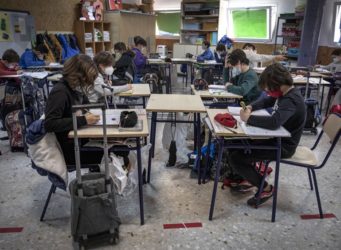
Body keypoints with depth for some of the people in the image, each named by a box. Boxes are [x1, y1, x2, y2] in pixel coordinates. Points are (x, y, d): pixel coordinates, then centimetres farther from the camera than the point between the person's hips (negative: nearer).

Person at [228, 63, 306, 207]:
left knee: (234, 158, -15)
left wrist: (249, 118, -30)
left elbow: (274, 122, -43)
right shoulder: (285, 94, 3)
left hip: (283, 146, -10)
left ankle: (265, 189, 0)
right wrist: (251, 107, 0)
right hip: (276, 138, 10)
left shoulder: (291, 100, -27)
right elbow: (266, 101, 20)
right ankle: (246, 178, 22)